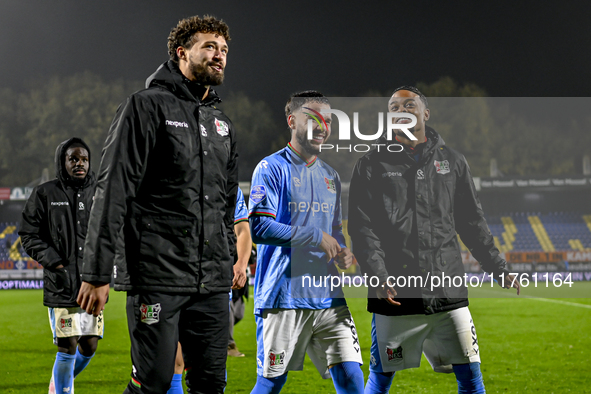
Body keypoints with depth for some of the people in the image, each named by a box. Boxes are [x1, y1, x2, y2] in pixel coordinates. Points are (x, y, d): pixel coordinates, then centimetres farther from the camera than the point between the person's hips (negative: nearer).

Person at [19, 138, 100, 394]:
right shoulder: (45, 194, 1)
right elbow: (29, 235, 2)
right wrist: (54, 262, -10)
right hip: (61, 285, -4)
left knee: (89, 346, 8)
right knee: (67, 348, -6)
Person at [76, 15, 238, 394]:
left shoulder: (223, 125, 19)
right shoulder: (148, 107, -3)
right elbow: (113, 192, -9)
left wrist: (228, 263, 22)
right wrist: (97, 272, -14)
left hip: (213, 284, 7)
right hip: (156, 277, -7)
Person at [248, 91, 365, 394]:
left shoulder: (330, 176, 17)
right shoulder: (271, 168, -5)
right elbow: (259, 228, -15)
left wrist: (342, 252, 5)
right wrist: (316, 238, -14)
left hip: (328, 296, 6)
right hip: (282, 297, -6)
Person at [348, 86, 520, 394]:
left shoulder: (452, 161, 13)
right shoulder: (372, 165, 5)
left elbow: (472, 222, 18)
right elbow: (361, 228, -3)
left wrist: (498, 269, 14)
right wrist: (379, 275, -16)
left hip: (449, 292, 2)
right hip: (395, 296, -2)